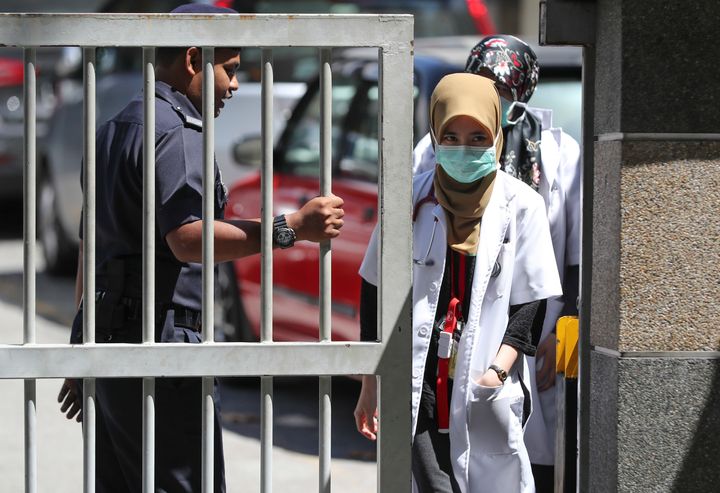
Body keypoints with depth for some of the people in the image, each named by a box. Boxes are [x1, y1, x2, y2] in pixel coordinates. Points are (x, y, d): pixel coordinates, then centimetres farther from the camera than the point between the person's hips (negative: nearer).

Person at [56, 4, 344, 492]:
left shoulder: (116, 128, 19)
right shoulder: (177, 134, -12)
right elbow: (188, 239, -27)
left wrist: (84, 353, 27)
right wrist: (291, 228, -28)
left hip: (107, 342, 10)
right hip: (160, 346, -10)